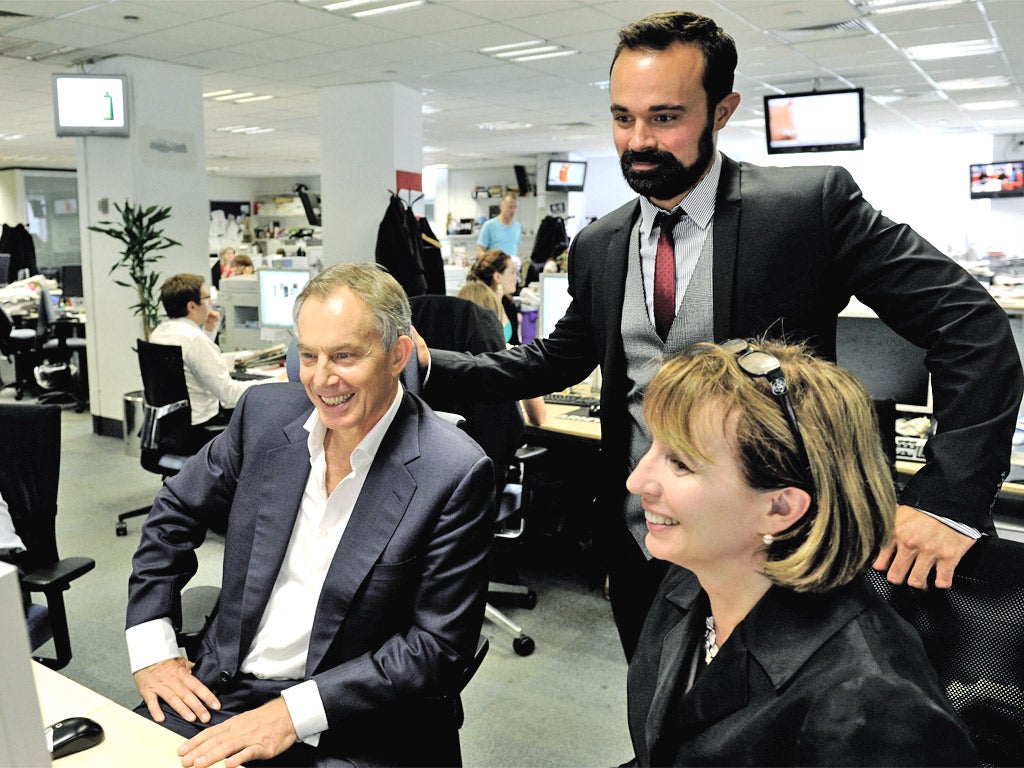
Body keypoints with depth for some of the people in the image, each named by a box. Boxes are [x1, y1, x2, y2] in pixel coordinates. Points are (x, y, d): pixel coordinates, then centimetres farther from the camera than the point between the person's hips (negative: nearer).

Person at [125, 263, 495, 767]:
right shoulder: (265, 412, -2)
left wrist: (294, 714, -19)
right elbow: (176, 513, 11)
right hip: (225, 690, 4)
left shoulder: (456, 474, -17)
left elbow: (439, 645, -15)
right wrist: (150, 648, 4)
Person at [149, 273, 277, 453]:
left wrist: (209, 330, 13)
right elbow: (228, 392, -24)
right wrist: (276, 383, -17)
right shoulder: (194, 338, -24)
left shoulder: (158, 332, 5)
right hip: (196, 432, -9)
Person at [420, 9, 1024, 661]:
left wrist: (948, 500, -24)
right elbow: (556, 360, 11)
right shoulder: (598, 247, 2)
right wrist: (429, 365, -2)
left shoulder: (812, 205, -14)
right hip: (641, 550, 5)